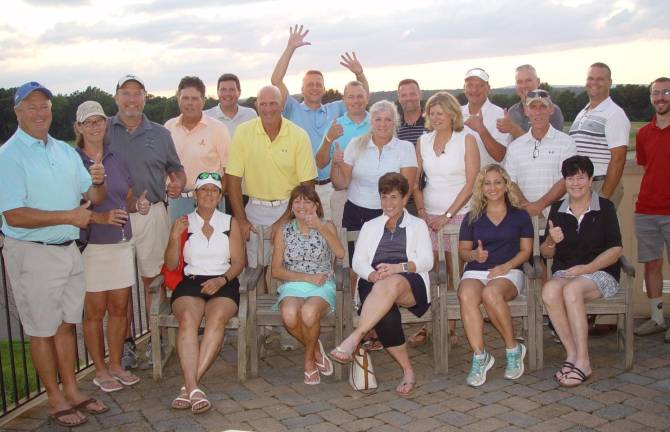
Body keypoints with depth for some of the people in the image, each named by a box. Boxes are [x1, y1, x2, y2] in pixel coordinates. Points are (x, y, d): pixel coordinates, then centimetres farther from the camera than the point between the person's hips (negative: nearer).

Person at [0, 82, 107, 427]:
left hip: (68, 250, 6)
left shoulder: (66, 151, 10)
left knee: (66, 323, 15)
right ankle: (55, 399, 18)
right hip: (32, 254, -6)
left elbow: (94, 197, 12)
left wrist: (98, 182, -11)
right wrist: (69, 216, -22)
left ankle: (71, 389, 27)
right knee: (42, 330, 6)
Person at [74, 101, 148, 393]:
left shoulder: (116, 159, 10)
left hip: (122, 243, 5)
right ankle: (100, 370, 19)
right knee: (95, 311, 5)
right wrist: (100, 218, -23)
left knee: (120, 308, 10)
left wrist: (138, 205, -5)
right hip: (90, 245, -5)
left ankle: (116, 365, 25)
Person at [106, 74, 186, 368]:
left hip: (152, 214, 1)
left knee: (153, 278, 7)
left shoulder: (160, 134, 10)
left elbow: (176, 168, 17)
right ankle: (126, 342, 17)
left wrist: (178, 184, -5)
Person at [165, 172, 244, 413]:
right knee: (187, 319, -33)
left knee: (216, 318, -33)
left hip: (223, 283, 0)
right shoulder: (184, 223, 14)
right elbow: (171, 265, 10)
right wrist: (175, 237, -6)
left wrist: (222, 280, -12)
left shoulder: (230, 223, 14)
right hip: (191, 282, 1)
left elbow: (238, 262, 7)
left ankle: (188, 386, -33)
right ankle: (194, 389, -40)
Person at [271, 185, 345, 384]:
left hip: (322, 287, -1)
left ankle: (309, 358, -4)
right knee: (289, 315, -34)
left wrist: (320, 228, -20)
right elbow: (276, 270, 4)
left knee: (309, 312, -36)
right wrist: (307, 277, -8)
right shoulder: (284, 232, 12)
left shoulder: (327, 227, 10)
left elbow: (340, 253, -10)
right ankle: (316, 349, -2)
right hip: (293, 286, 1)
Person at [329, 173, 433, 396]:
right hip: (373, 283, 2)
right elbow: (358, 262, 14)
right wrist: (372, 275, -10)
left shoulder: (418, 225, 23)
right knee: (385, 313, -35)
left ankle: (354, 338, -47)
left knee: (392, 283, -41)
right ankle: (408, 371, -26)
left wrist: (397, 268, -13)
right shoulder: (370, 226, 29)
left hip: (411, 284, -2)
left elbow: (426, 261, 7)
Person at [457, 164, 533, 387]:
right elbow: (462, 250, 15)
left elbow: (526, 250, 8)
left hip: (509, 271, -2)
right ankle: (480, 356, -30)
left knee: (491, 293, -38)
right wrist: (474, 255, -9)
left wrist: (506, 266, -9)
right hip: (475, 271, 2)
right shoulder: (472, 217, 18)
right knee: (466, 296, -35)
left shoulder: (520, 216, 14)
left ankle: (513, 349, -18)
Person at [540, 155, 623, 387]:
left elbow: (615, 250, -3)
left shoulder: (605, 207, 2)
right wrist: (551, 241, -10)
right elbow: (546, 253, 13)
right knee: (549, 290, -32)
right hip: (563, 272, 3)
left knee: (572, 290, -35)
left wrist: (586, 268, -16)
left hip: (600, 273, -3)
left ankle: (582, 361, -28)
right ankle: (572, 354, -24)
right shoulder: (557, 209, 12)